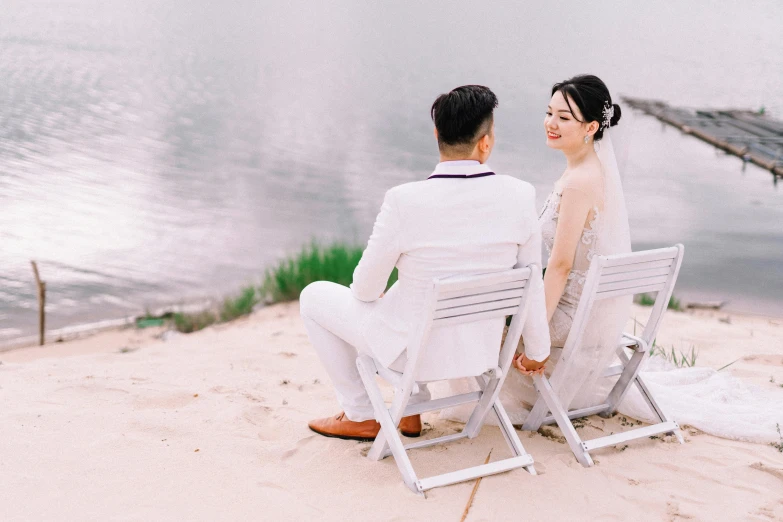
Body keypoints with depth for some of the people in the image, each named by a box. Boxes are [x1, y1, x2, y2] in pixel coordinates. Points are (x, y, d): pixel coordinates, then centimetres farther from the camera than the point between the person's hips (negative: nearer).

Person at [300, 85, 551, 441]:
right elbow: (531, 284, -4)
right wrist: (538, 350, 13)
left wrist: (370, 293, 13)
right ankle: (410, 411, 36)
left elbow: (366, 289, -12)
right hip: (483, 350, 5)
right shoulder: (520, 195, -15)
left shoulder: (404, 201, -25)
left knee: (314, 296, 19)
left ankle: (359, 416, 26)